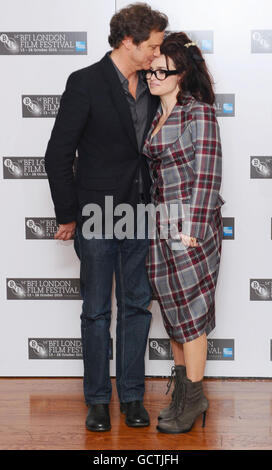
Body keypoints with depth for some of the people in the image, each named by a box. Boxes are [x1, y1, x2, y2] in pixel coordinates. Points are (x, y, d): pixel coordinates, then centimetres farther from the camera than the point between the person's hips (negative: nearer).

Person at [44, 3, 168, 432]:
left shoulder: (150, 86, 6)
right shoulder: (86, 83, -11)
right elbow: (58, 156, -9)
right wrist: (68, 216, -6)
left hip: (137, 218, 5)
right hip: (97, 218, -5)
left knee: (137, 306, 9)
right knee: (96, 312, 6)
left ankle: (132, 395, 22)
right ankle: (97, 400, 19)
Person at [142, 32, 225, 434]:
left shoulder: (199, 112, -9)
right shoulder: (155, 117, 13)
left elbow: (207, 173, -13)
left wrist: (193, 230, -17)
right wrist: (156, 223, 13)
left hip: (190, 223, -7)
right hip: (160, 225, 7)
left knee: (190, 310, -1)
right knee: (173, 309, 12)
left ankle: (193, 398, 11)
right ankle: (183, 390, 24)